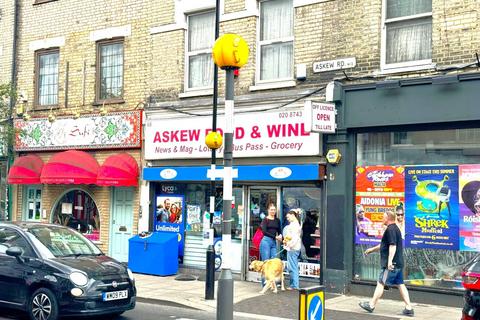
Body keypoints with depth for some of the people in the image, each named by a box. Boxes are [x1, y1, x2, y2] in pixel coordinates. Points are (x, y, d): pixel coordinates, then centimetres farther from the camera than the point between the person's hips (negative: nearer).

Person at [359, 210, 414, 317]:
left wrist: (390, 261, -27)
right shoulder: (395, 228, 19)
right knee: (400, 285, 9)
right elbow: (385, 244, 31)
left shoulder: (390, 229, -14)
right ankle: (409, 308, 7)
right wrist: (373, 249, 39)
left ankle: (371, 305, 7)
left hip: (391, 264, -10)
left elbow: (392, 246, -24)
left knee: (380, 283, -1)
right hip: (398, 263, 10)